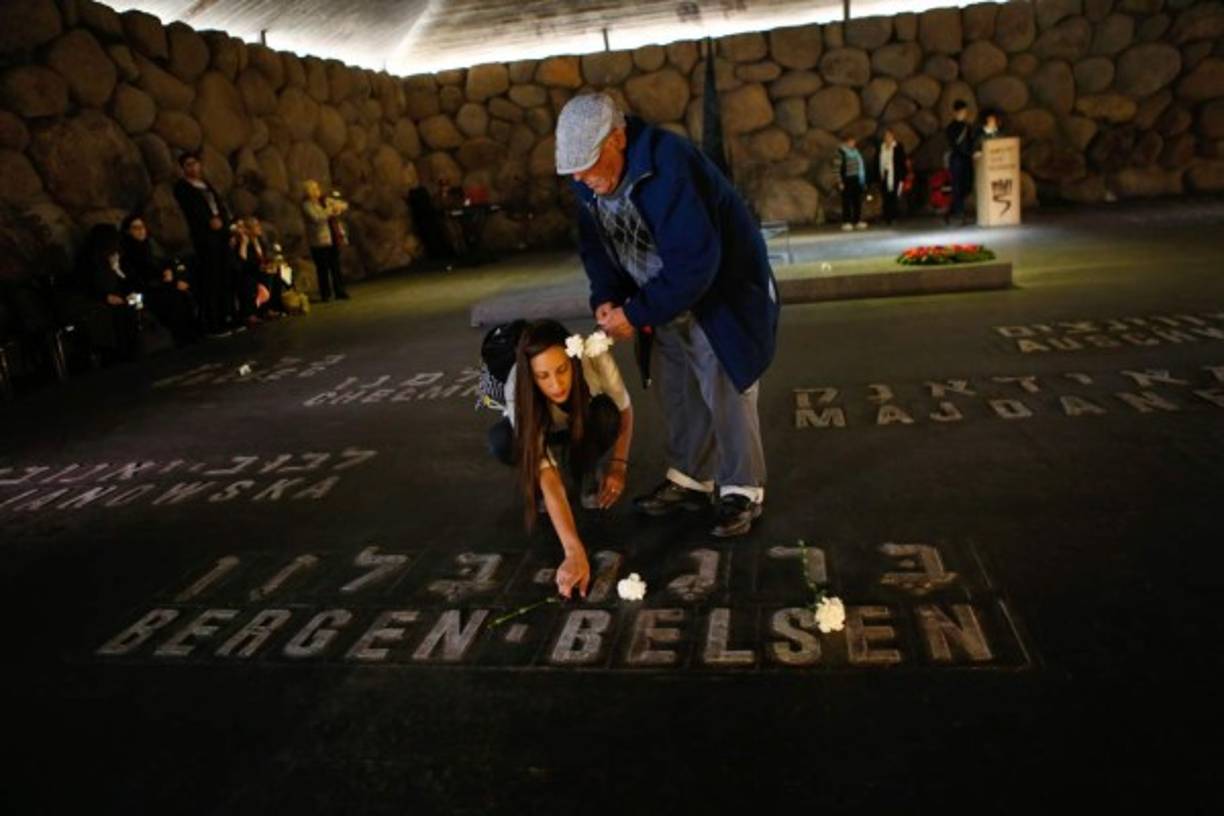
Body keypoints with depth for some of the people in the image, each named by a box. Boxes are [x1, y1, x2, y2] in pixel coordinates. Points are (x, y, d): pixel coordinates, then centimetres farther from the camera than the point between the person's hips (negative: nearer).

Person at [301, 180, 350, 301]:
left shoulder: (326, 200, 10)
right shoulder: (306, 205, -7)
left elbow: (344, 204, 13)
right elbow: (316, 217, -22)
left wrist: (339, 207, -10)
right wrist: (331, 209, -16)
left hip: (333, 238, 5)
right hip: (319, 242, -5)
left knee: (336, 266, 7)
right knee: (323, 268, 0)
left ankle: (340, 291, 14)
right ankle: (325, 295, 9)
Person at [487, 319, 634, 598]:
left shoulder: (595, 358, -37)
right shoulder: (518, 395, -40)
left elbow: (625, 410, -15)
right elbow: (549, 482, -47)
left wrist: (618, 466, -24)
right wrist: (574, 552, -56)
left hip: (586, 427, 1)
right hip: (543, 431, 0)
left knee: (606, 414, -35)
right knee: (501, 442, -34)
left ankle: (588, 474, -6)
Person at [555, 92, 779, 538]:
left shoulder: (666, 164, -32)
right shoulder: (590, 181, -6)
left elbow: (693, 261, -35)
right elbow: (595, 244, 7)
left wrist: (637, 313, -28)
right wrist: (606, 297, -11)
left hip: (723, 297, -7)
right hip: (665, 303, 8)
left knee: (727, 397, -3)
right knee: (678, 395, 14)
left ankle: (743, 492, 13)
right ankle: (689, 480, 30)